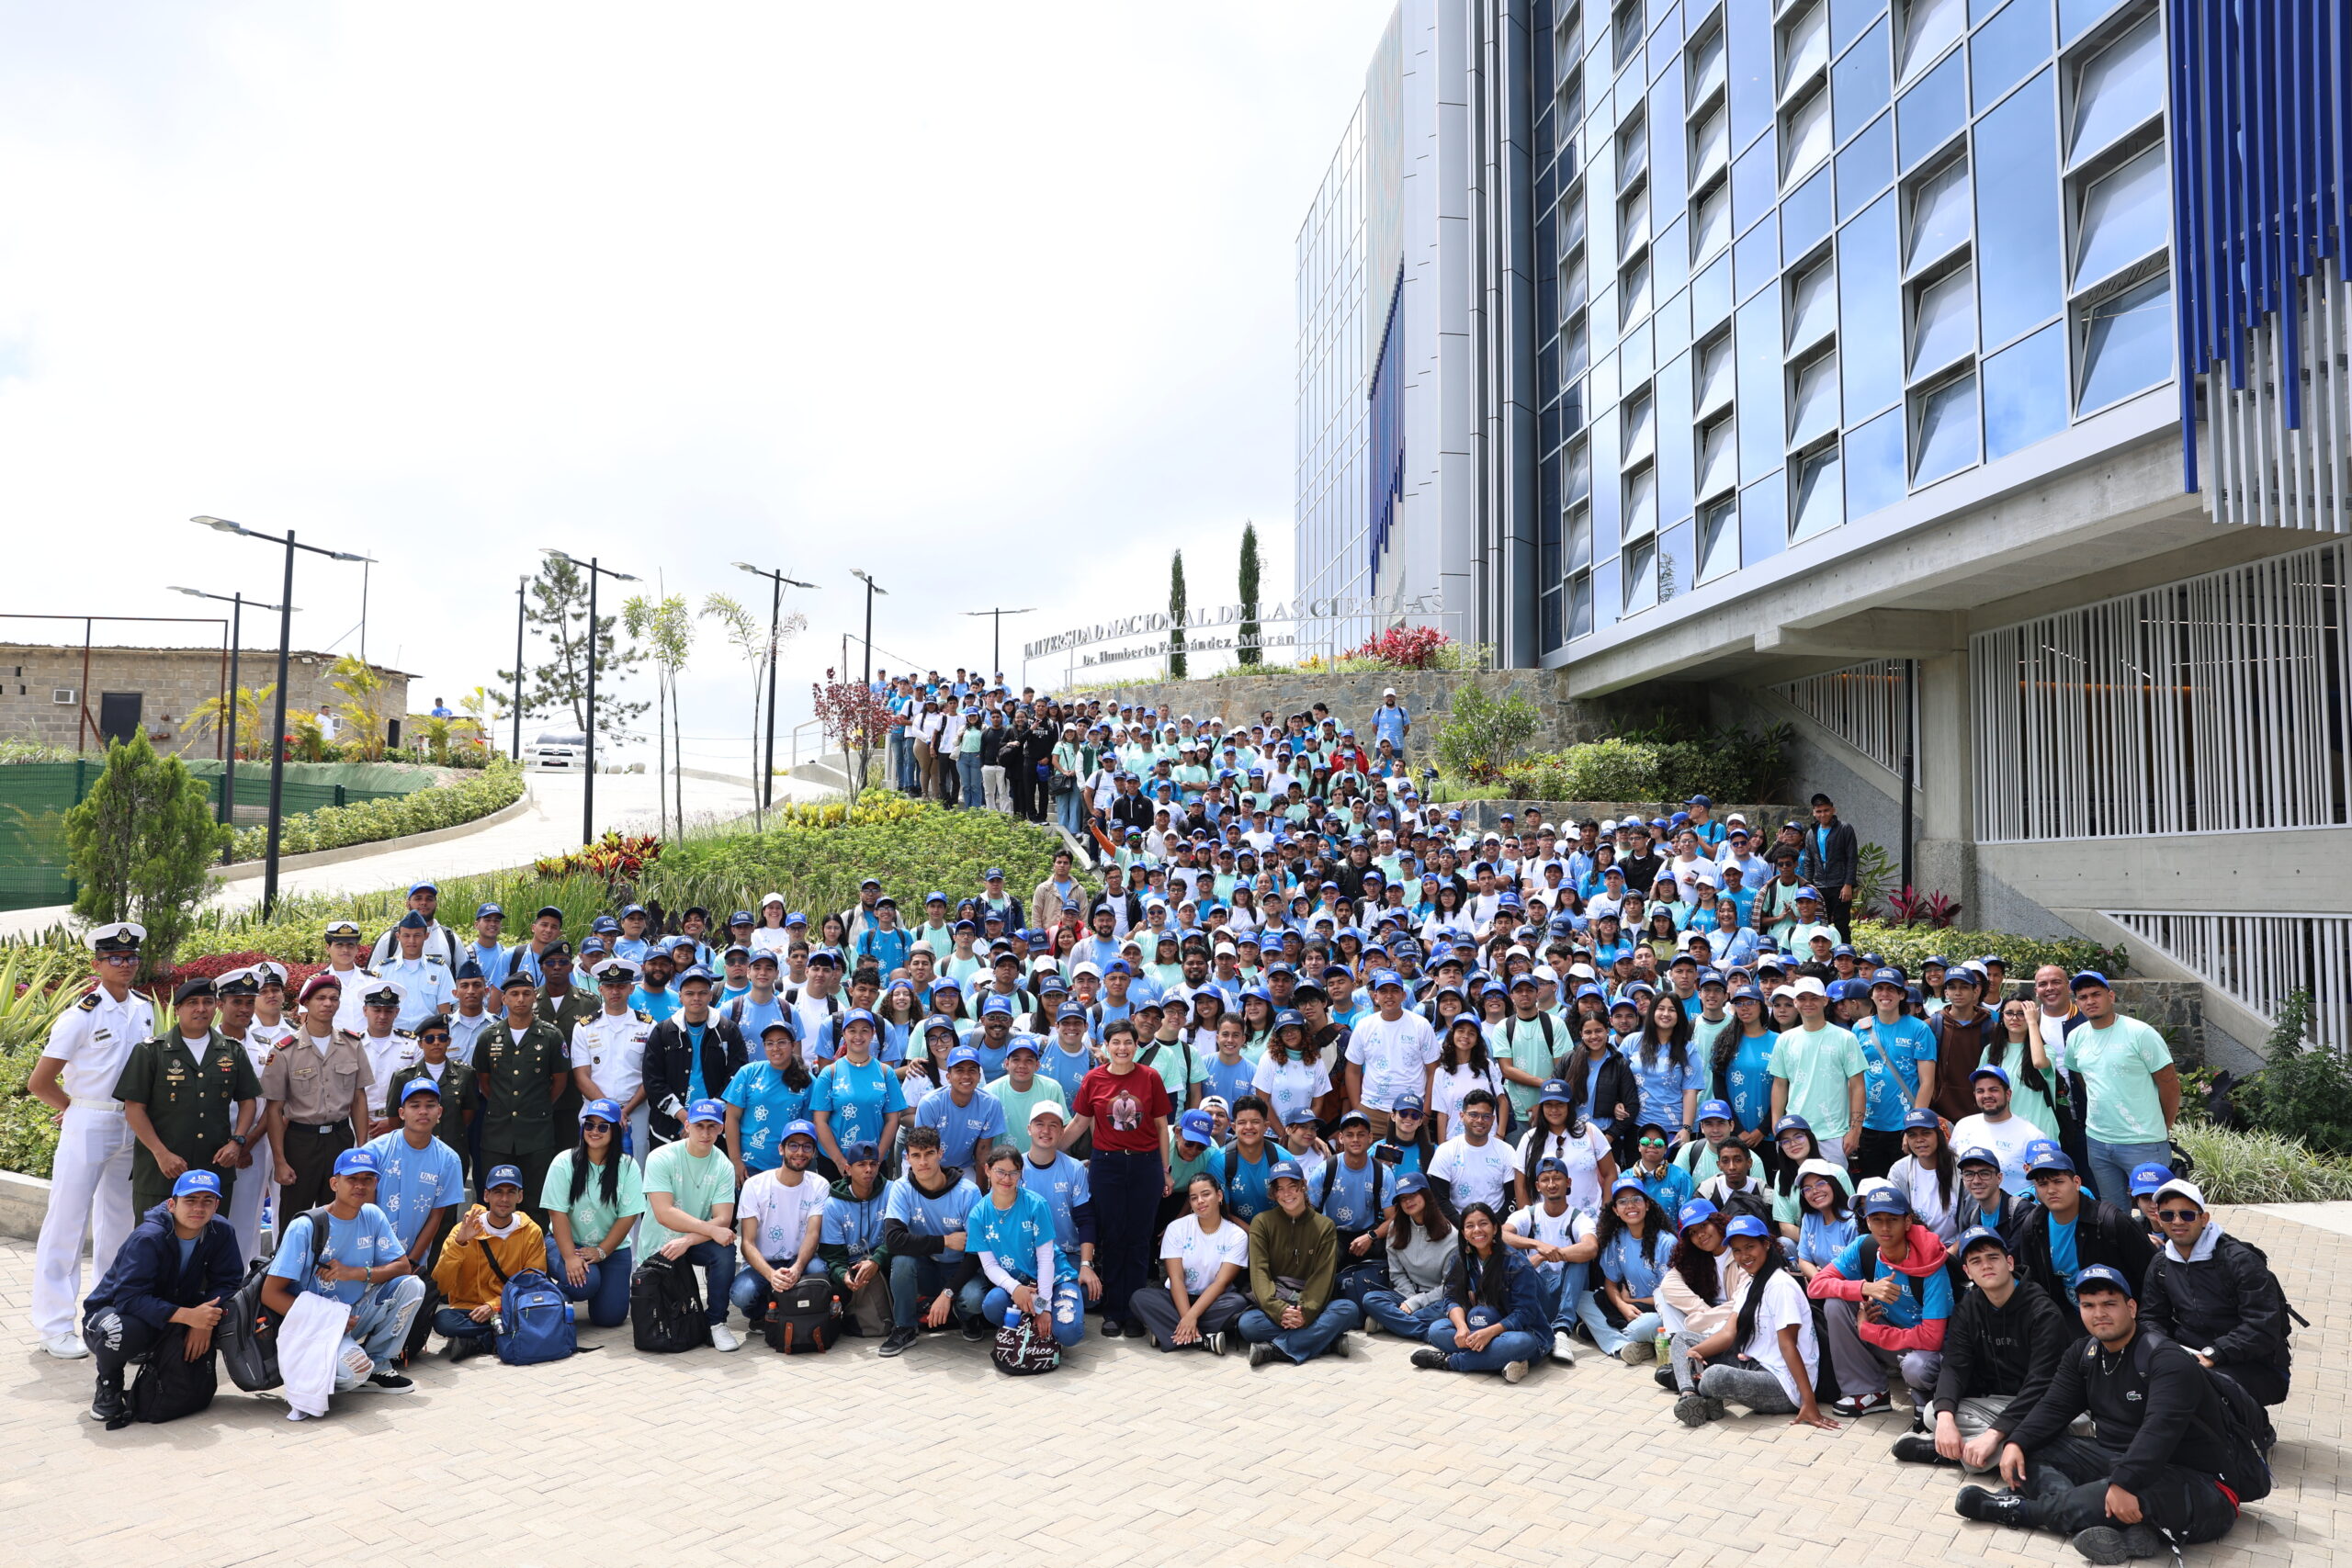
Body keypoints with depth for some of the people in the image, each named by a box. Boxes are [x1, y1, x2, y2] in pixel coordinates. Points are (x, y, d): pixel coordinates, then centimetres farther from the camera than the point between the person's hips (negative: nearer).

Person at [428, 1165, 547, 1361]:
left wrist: (495, 1306, -13)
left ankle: (475, 1341, -17)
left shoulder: (532, 1232, 0)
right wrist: (459, 1243, -23)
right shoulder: (464, 1231, -3)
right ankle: (503, 1335, -19)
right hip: (467, 1309, 0)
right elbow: (440, 1287, -12)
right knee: (442, 1319, -33)